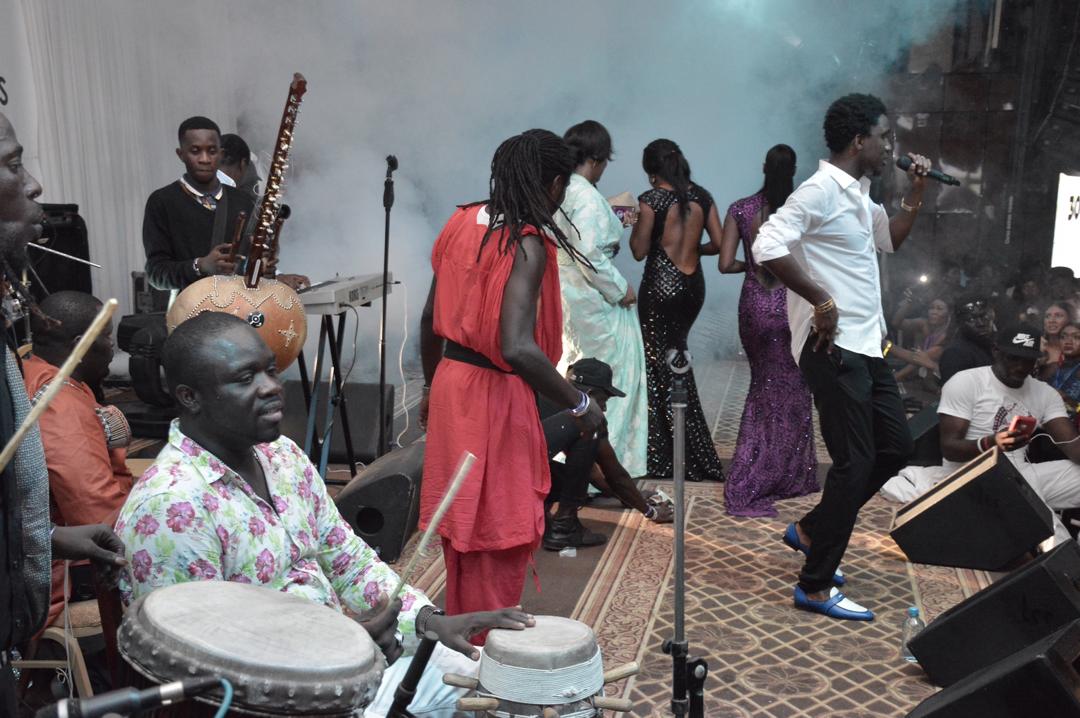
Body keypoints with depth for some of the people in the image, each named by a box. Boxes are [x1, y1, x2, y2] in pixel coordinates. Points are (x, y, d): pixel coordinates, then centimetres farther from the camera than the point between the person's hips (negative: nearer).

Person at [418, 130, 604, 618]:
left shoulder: (463, 222, 5)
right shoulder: (528, 244, -18)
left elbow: (431, 319, 12)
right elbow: (518, 348, -29)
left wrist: (432, 385, 24)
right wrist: (580, 404, -18)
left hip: (451, 380, 8)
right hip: (495, 396, -8)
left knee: (461, 528, 22)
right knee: (498, 541, 7)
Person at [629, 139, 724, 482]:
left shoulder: (651, 200, -11)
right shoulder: (701, 197, 4)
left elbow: (639, 250, -9)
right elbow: (718, 243, 5)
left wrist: (636, 222, 7)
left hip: (661, 286, -6)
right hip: (693, 285, 6)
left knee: (661, 366, 4)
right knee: (673, 357, 19)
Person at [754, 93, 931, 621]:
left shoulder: (860, 195, 16)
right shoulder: (821, 189, -14)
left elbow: (890, 240, 31)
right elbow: (768, 245, -27)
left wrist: (915, 193, 17)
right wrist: (822, 300, -23)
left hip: (865, 345, 10)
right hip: (833, 348, -10)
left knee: (895, 446, 16)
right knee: (854, 463, -6)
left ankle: (810, 531, 27)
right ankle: (816, 587, 6)